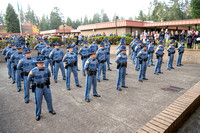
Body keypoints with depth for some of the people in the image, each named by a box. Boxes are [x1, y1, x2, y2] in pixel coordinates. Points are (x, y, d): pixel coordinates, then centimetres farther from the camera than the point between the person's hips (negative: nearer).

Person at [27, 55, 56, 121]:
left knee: (49, 99, 15)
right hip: (38, 88, -3)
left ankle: (50, 110, 40)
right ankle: (38, 114, 28)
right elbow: (28, 79, -3)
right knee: (38, 101, 7)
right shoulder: (33, 71, -17)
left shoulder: (47, 69, -10)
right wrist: (28, 87, 5)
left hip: (46, 87, 3)